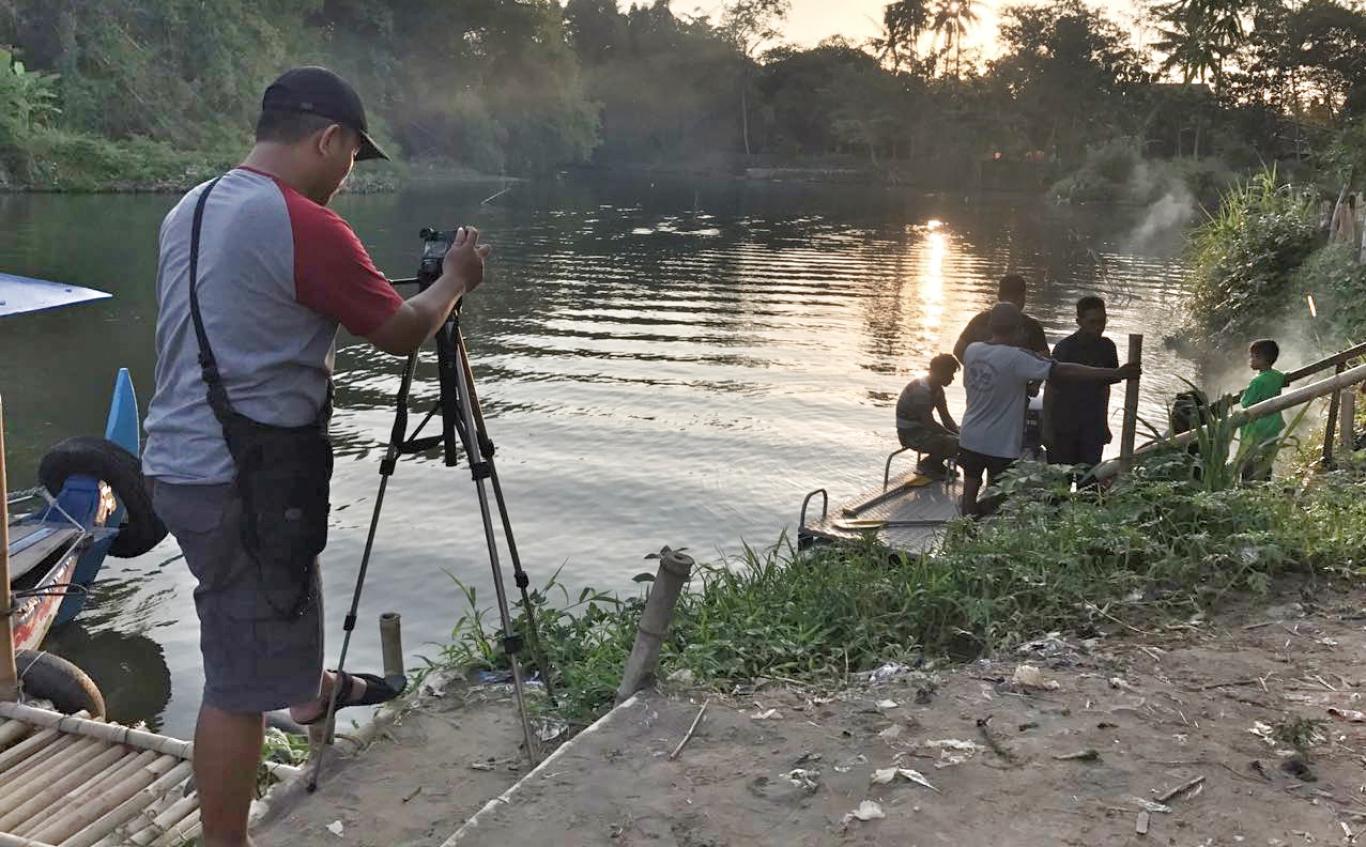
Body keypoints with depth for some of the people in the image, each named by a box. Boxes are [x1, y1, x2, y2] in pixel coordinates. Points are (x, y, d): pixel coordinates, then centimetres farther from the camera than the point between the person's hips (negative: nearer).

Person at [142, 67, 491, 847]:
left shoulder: (191, 209, 9)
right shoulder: (306, 225, -18)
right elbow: (402, 333, -7)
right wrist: (456, 280, 9)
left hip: (186, 465, 10)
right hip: (243, 481, -10)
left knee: (270, 616, 32)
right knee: (240, 683, 0)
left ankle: (310, 687, 55)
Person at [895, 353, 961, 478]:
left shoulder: (937, 388, 3)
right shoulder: (920, 390, -27)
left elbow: (946, 417, 6)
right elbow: (929, 423, -28)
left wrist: (959, 433, -11)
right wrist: (955, 436, -24)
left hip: (922, 427, 10)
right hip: (910, 432, -10)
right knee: (954, 443, -23)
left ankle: (935, 464, 15)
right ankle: (926, 465, -1)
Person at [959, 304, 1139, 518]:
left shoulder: (972, 350, -4)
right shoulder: (1017, 359, -20)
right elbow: (1065, 371, -24)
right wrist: (1117, 373, -23)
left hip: (970, 438, 5)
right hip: (1001, 444, -5)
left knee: (970, 489, 17)